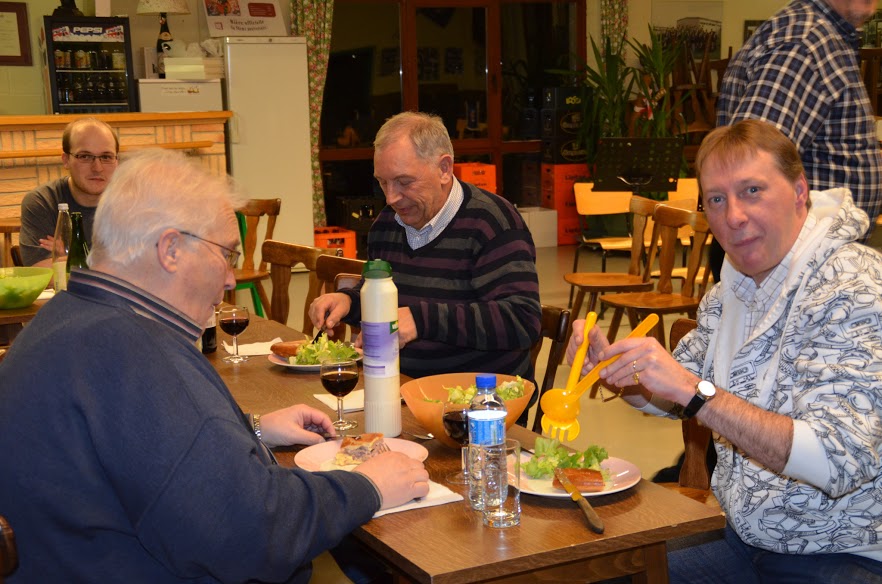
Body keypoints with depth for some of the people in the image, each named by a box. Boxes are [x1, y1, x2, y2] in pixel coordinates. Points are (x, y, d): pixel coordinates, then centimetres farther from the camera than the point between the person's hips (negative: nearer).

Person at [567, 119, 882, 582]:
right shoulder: (735, 286, 6)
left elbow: (838, 462, -29)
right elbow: (675, 398, 17)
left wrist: (696, 392, -32)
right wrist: (607, 362, -3)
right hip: (744, 541, 7)